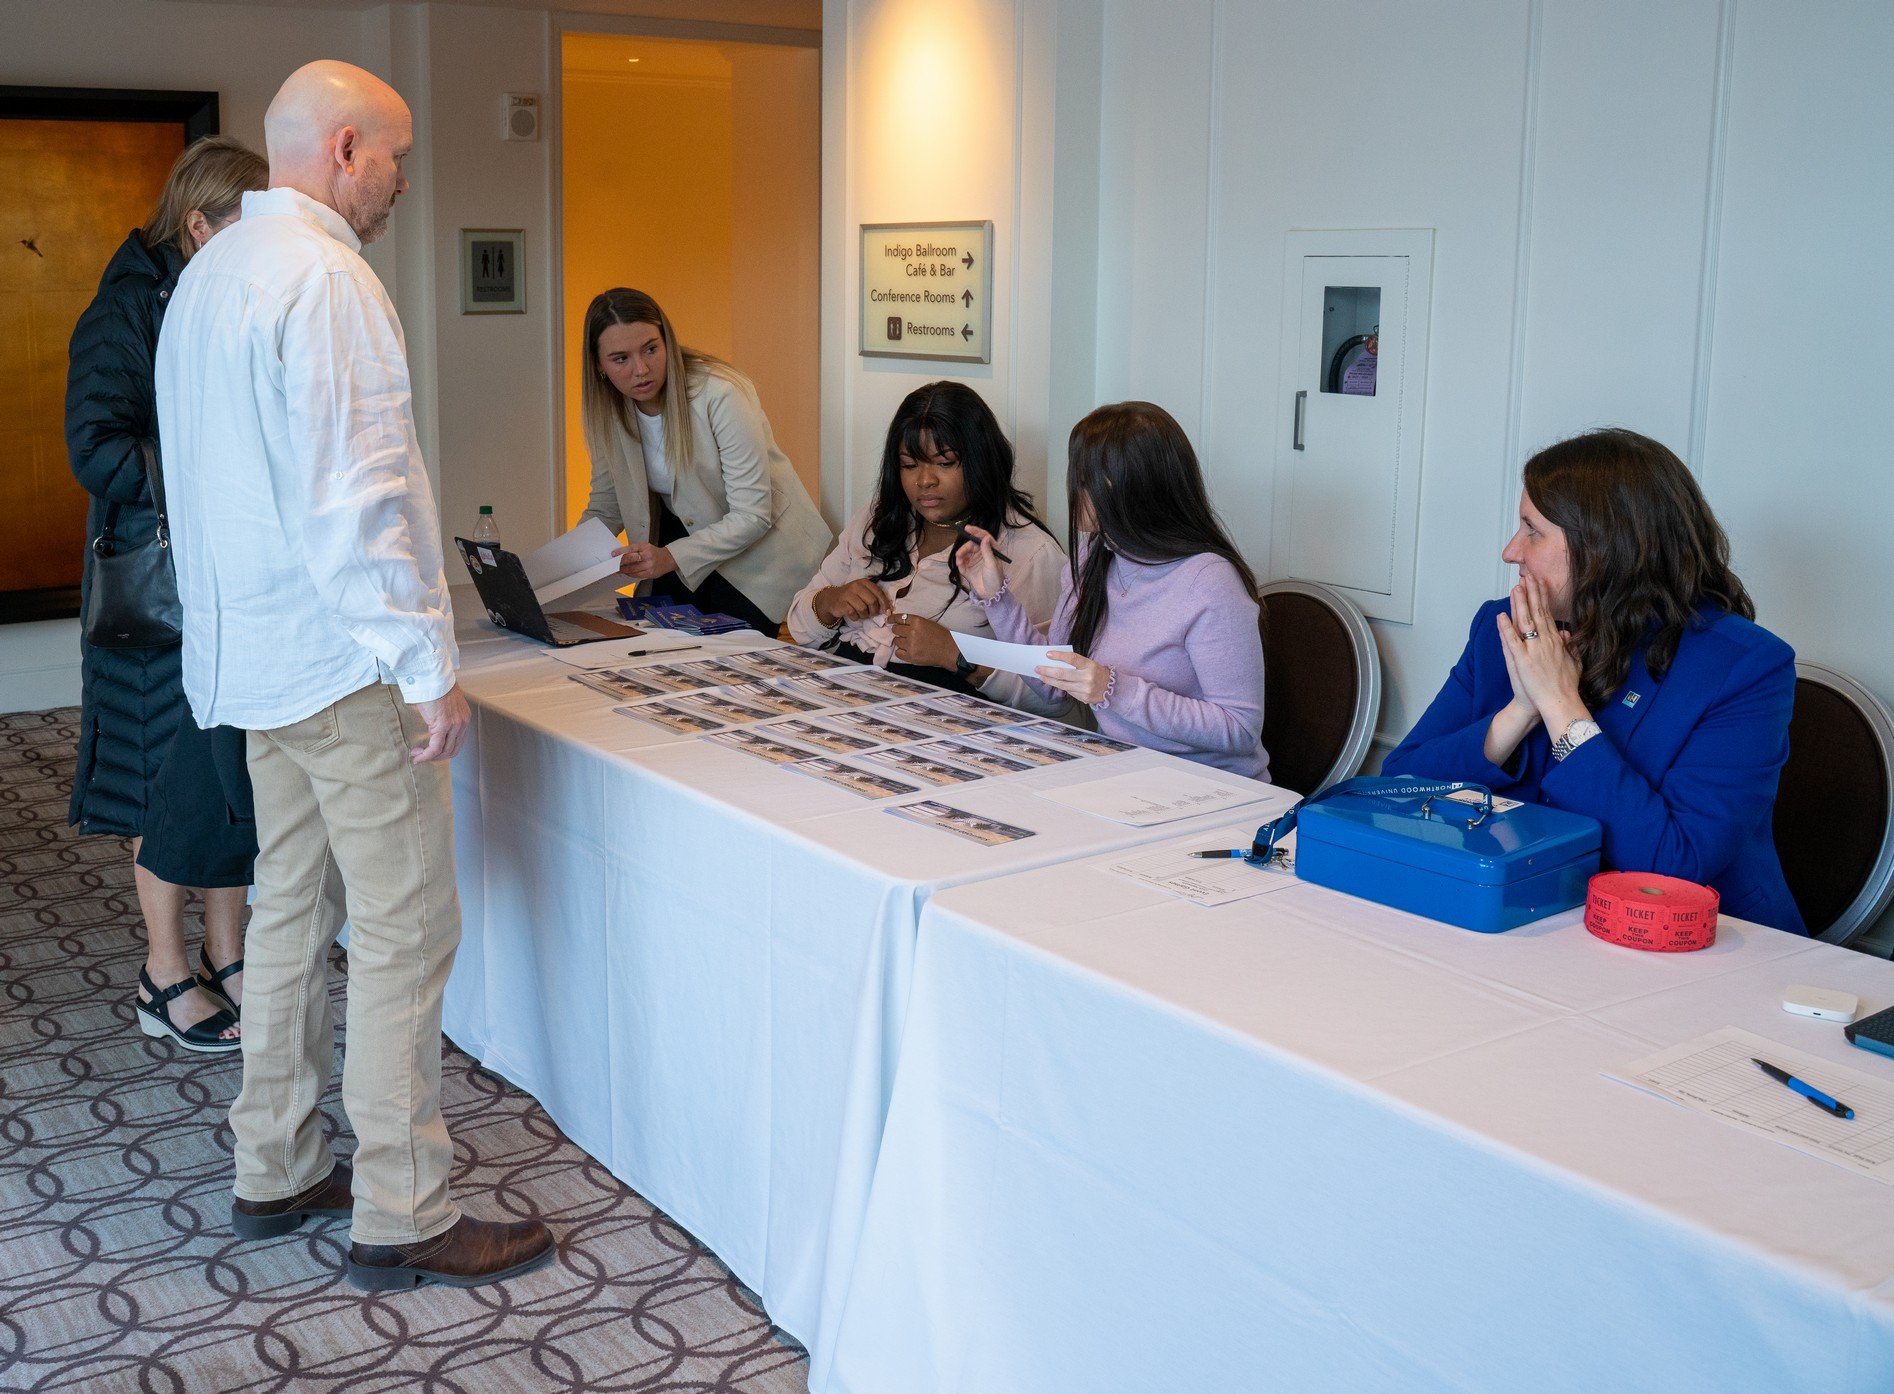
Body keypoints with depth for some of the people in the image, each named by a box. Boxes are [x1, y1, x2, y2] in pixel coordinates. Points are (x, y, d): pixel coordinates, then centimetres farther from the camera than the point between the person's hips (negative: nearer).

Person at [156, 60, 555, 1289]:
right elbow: (353, 498, -23)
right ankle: (403, 1216, 5)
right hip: (344, 658, -10)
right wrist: (428, 666, -19)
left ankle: (275, 1171, 27)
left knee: (292, 907, 17)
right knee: (406, 932, -3)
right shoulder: (322, 277, -17)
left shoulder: (211, 273, 15)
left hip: (258, 655, 10)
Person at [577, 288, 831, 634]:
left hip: (756, 547, -5)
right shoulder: (605, 408, -10)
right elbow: (606, 506, 1)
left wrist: (671, 557, -39)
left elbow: (752, 516, -28)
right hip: (682, 535, 5)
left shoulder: (721, 394, -28)